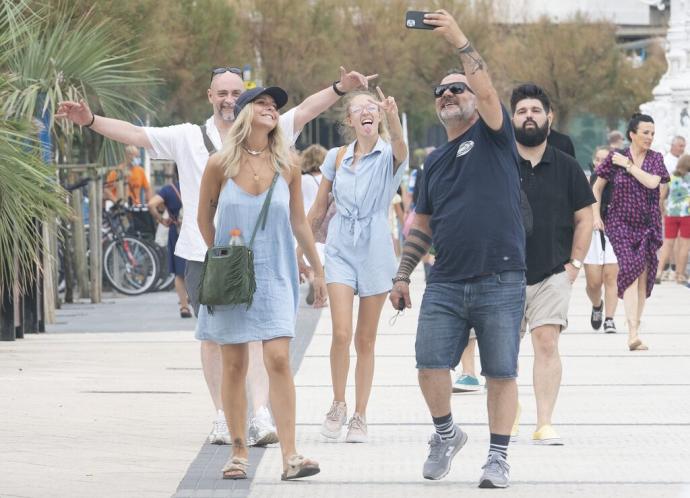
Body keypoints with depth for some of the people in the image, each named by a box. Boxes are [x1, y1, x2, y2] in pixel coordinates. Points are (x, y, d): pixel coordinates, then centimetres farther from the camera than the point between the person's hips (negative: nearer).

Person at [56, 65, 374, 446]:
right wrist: (91, 121, -8)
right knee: (212, 336, 6)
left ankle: (261, 416, -16)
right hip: (203, 254, 1)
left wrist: (340, 88, -18)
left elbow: (306, 111, -3)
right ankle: (222, 417, 14)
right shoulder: (188, 138, 8)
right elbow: (134, 134, 4)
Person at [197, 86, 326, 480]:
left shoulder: (287, 168, 2)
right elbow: (205, 218, 10)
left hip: (275, 276, 0)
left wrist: (318, 271, 14)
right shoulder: (220, 165, -2)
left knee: (279, 359, -11)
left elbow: (299, 222, 11)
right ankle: (239, 452, 12)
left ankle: (290, 455, -12)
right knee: (235, 364, 3)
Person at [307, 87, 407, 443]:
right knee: (341, 333, -13)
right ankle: (338, 405, 7)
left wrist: (393, 116, -50)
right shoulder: (336, 158, 6)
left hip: (375, 249, -1)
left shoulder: (389, 155, -3)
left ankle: (359, 417, 14)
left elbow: (400, 146, -30)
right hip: (340, 247, 1)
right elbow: (318, 210, 14)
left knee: (366, 339, 5)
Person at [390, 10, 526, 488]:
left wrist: (460, 40, -21)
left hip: (501, 282, -4)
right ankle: (446, 432, 18)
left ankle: (499, 456, 9)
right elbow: (423, 225, 23)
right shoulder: (435, 161, 19)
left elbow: (488, 92, -16)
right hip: (445, 283, 4)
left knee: (501, 372, -1)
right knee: (430, 363, -5)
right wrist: (403, 274, 17)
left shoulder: (493, 136, 4)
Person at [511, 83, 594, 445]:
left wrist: (574, 264, 3)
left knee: (547, 343, -11)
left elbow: (584, 218, 11)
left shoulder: (566, 167, 6)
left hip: (552, 275, 0)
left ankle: (544, 424, -11)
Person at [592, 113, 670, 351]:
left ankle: (635, 331, 14)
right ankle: (633, 334, -27)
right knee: (630, 270, -18)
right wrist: (596, 215, 1)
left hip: (648, 225, 3)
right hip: (621, 223, -3)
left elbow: (652, 182, -14)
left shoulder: (656, 159, 5)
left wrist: (628, 164, -11)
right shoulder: (615, 158, 0)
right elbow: (597, 187, 9)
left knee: (643, 278, 3)